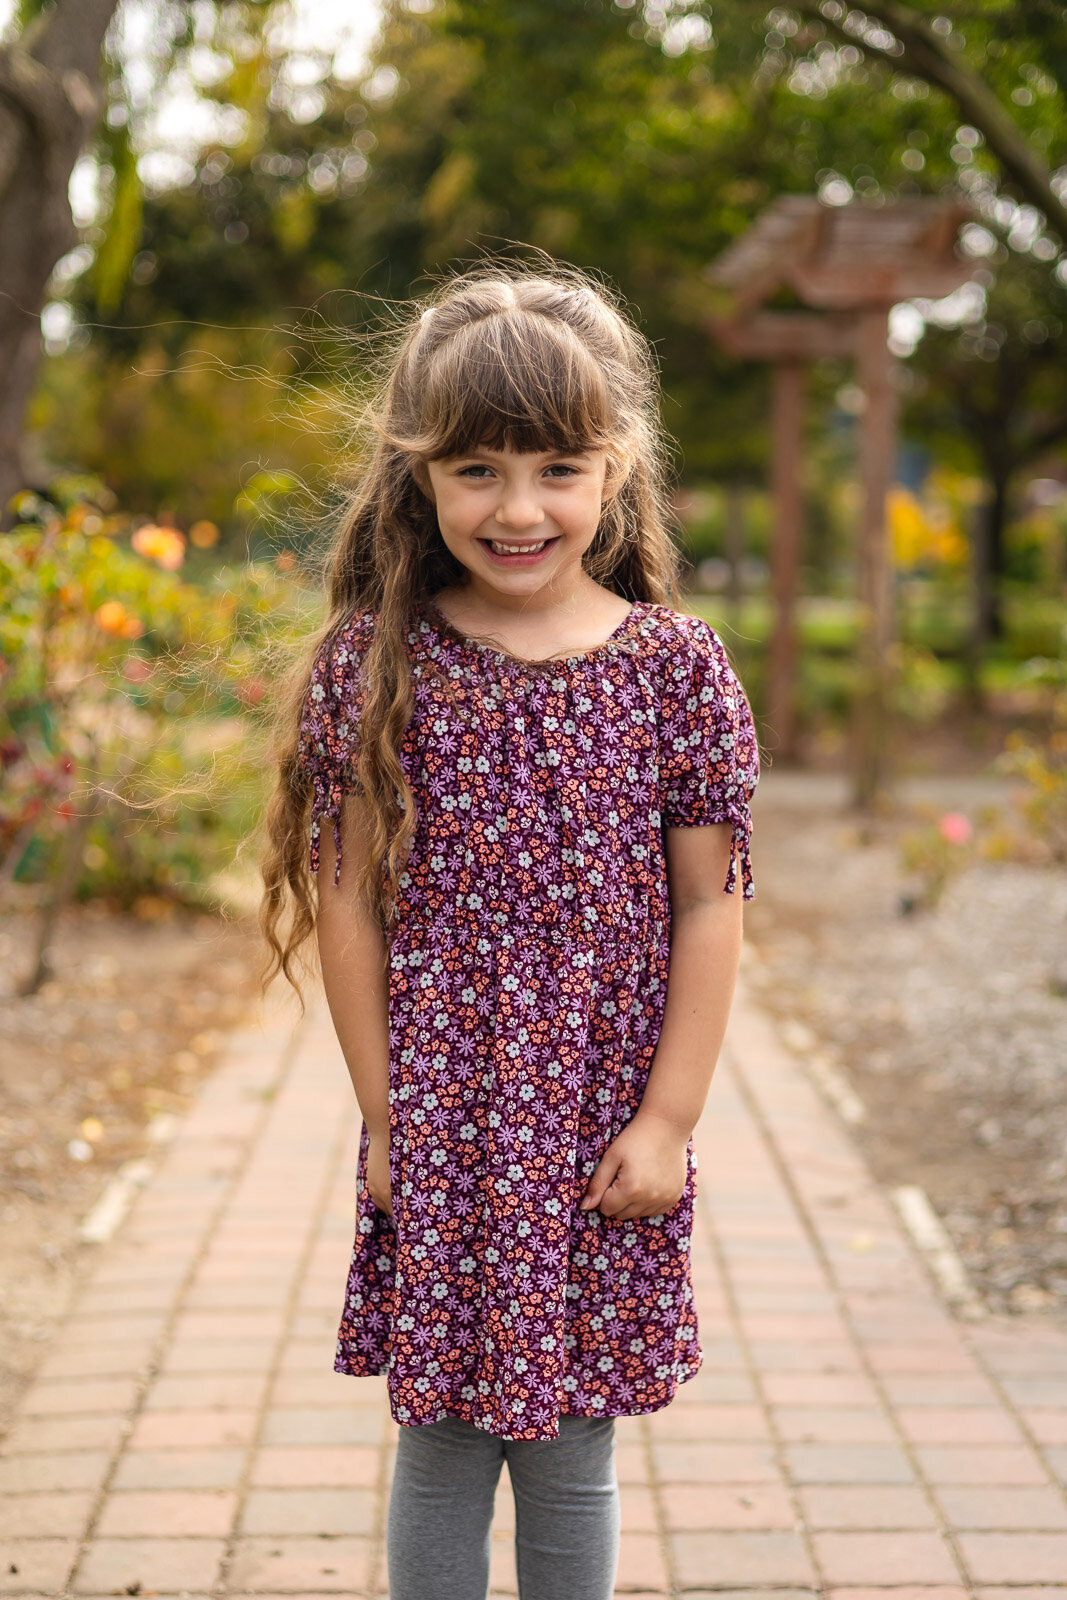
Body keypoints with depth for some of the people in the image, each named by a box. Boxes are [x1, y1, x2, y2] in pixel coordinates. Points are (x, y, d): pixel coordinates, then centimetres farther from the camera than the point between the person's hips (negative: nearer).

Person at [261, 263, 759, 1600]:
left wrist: (669, 1119, -4)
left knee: (569, 1457, 11)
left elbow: (710, 903, -1)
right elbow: (348, 897, -2)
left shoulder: (674, 666, -3)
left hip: (606, 1141, 0)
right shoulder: (371, 661, -4)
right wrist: (386, 1115, -4)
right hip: (437, 1139, 0)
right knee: (441, 1450, 10)